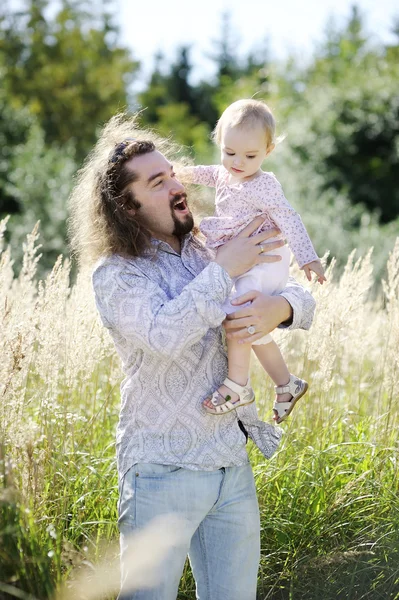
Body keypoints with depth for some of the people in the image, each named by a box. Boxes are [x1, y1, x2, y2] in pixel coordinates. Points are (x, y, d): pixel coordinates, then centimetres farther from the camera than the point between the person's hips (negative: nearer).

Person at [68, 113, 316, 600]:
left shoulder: (204, 254, 9)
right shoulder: (115, 273, -9)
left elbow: (302, 300, 7)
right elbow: (164, 336, -28)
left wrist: (279, 308, -17)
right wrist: (223, 270, -20)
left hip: (232, 464, 6)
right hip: (163, 471, -6)